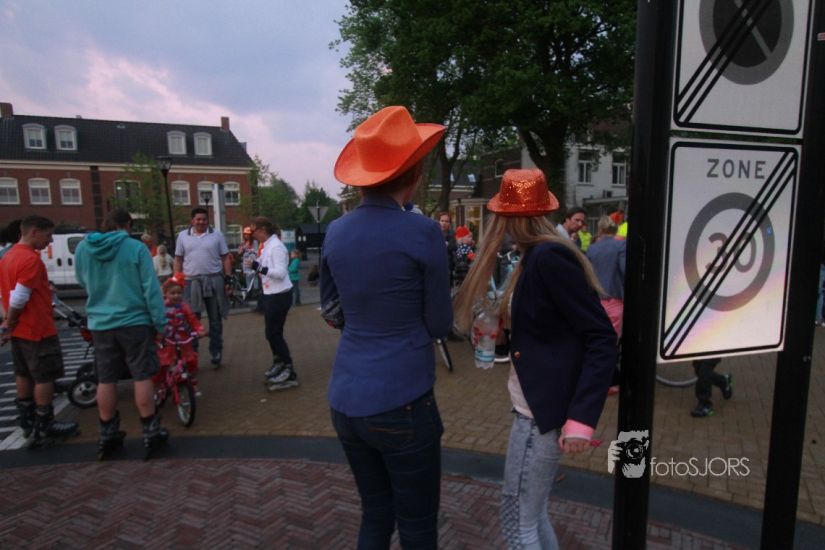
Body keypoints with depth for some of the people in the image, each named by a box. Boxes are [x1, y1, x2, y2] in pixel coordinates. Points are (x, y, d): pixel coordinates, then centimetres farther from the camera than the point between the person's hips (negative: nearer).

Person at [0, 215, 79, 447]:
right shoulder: (31, 258, -20)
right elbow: (19, 298, -24)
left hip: (19, 330, 9)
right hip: (38, 329, -9)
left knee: (23, 374, 18)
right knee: (45, 377, 0)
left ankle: (28, 420, 31)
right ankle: (45, 428, 7)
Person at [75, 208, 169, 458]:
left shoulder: (82, 248, 3)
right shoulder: (136, 248, -10)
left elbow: (83, 282, 19)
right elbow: (151, 289, -12)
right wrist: (160, 323, -6)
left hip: (100, 324, 4)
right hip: (134, 322, -4)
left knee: (106, 380, 12)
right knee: (142, 377, 4)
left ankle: (108, 434, 23)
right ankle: (150, 432, 11)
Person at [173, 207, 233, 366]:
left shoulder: (217, 235, 3)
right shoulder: (183, 236, 6)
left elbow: (225, 258, 4)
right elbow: (178, 260, 8)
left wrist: (228, 279, -3)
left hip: (214, 281, 0)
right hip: (191, 282, 1)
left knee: (216, 320, 7)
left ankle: (216, 354, 18)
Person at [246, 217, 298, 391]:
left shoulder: (276, 246, -18)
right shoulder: (267, 245, 10)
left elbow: (281, 272, -25)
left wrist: (258, 267, -27)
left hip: (279, 296, -10)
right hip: (271, 295, 10)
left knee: (274, 333, -5)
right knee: (271, 332, 18)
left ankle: (289, 373, 2)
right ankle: (279, 364, 33)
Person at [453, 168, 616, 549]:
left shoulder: (548, 256, -18)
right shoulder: (537, 256, 10)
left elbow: (602, 339, -21)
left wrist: (580, 417, -24)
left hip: (543, 411, -9)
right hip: (533, 406, 9)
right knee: (531, 515, 21)